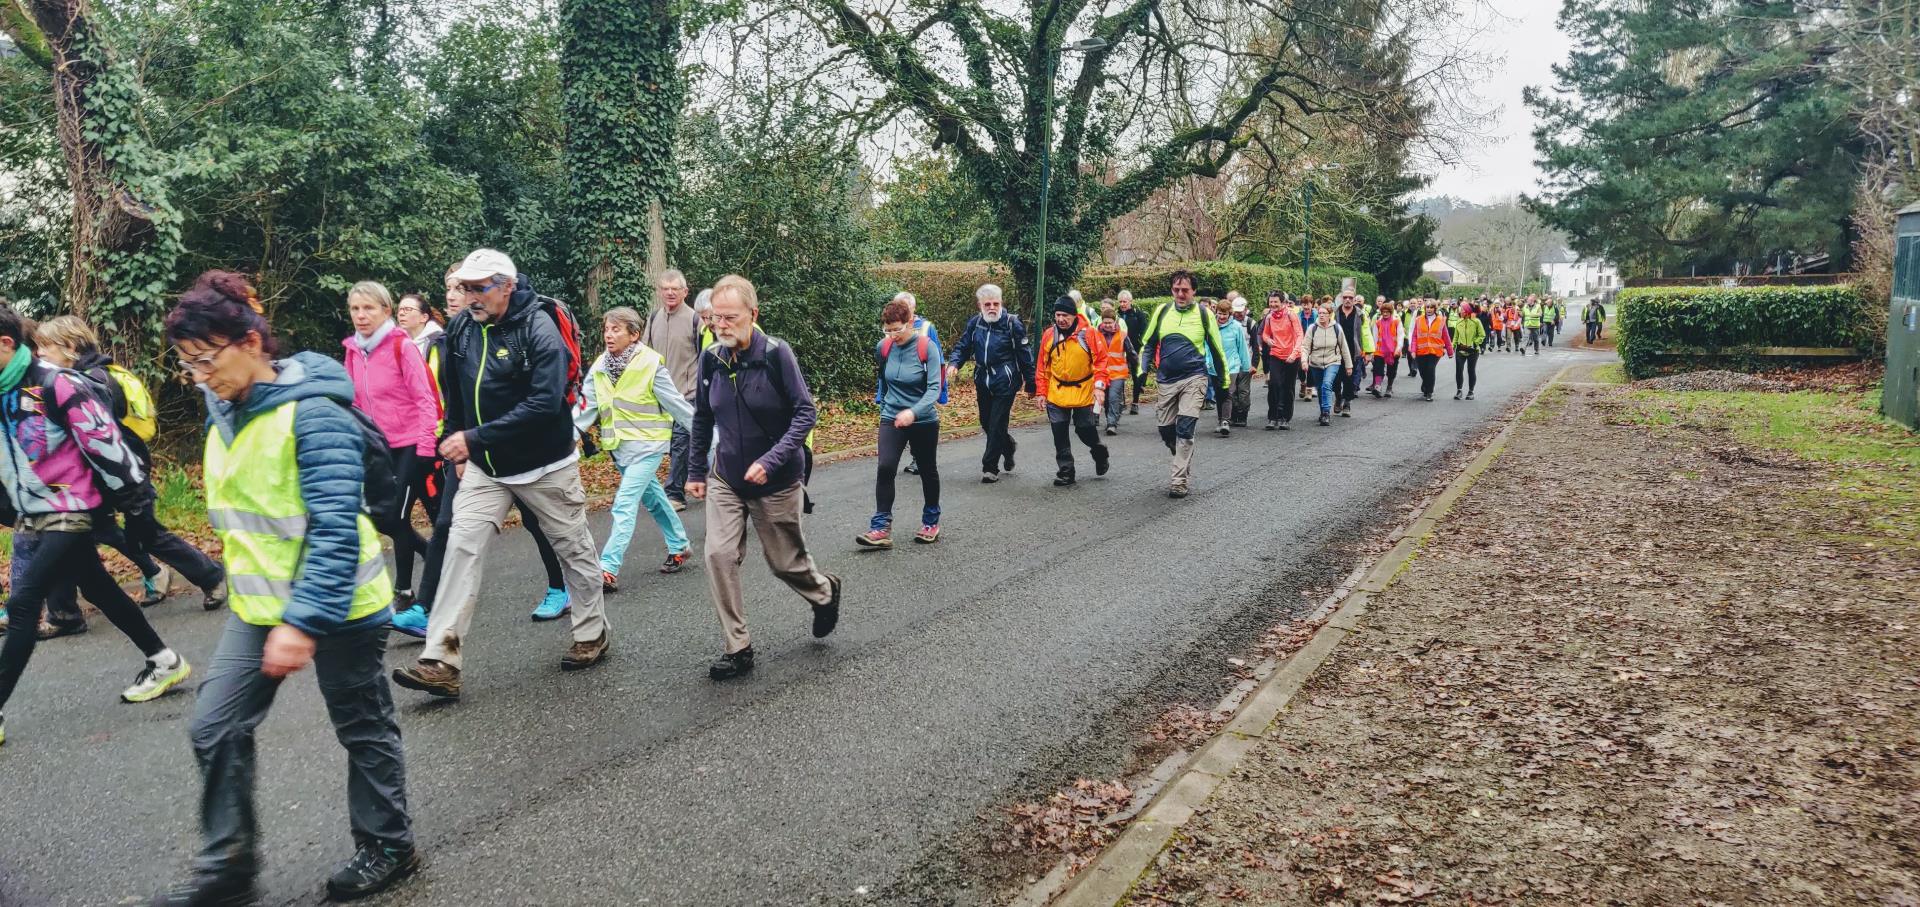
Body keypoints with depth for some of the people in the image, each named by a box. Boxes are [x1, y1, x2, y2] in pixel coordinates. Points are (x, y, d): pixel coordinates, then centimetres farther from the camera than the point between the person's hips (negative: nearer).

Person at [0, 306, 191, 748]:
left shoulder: (57, 384, -19)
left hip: (70, 516, -8)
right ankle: (165, 662, 29)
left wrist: (137, 507, -14)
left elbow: (106, 445, -17)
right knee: (100, 593, 16)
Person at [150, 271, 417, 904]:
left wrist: (304, 620, -29)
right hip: (259, 602, 8)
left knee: (362, 728, 9)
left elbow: (336, 527, -26)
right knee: (215, 728, 6)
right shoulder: (224, 410, 6)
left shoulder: (312, 412, -21)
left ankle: (388, 846, 27)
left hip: (336, 604, -8)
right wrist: (264, 600, 21)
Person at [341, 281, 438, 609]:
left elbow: (425, 397, -14)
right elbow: (357, 402, 14)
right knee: (378, 516, 5)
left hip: (412, 445, -6)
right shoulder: (353, 350, 7)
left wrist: (425, 446, -17)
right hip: (381, 447, 7)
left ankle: (403, 592, 14)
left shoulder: (402, 346, -12)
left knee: (398, 517, -4)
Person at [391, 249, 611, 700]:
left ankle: (592, 635, 30)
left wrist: (476, 438, -31)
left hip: (545, 465, -5)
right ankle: (441, 662, -7)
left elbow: (545, 403, -29)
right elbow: (454, 395, 14)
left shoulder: (538, 328, -20)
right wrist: (458, 448, 11)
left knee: (574, 548, 10)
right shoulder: (460, 329, 0)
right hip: (484, 467, 5)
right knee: (462, 545, -7)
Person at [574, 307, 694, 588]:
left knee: (625, 504, -13)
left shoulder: (651, 364, -14)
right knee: (652, 496, 19)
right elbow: (586, 408, 1)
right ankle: (679, 545, 37)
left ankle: (608, 570, -15)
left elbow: (677, 404, -10)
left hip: (647, 444, -6)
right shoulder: (599, 367, 2)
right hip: (618, 446, 6)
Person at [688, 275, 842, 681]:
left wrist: (771, 460, -28)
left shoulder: (776, 353, -18)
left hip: (777, 481, -4)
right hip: (725, 479, 4)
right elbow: (702, 418, 9)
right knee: (718, 555, -10)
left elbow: (805, 413, -18)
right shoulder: (711, 358, -4)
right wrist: (696, 471, 12)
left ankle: (825, 592, 43)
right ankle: (738, 648, 2)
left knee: (785, 562, 9)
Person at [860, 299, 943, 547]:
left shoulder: (927, 347, -17)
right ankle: (881, 527, -13)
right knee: (885, 468, -15)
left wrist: (913, 411, -38)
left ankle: (931, 522, 32)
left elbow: (934, 388, -24)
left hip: (924, 420, -2)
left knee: (928, 471, 13)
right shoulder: (884, 347, -5)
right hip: (891, 418, 2)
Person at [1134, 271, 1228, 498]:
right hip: (1166, 381, 4)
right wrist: (1142, 370, 2)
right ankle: (1185, 467, 33)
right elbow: (1148, 343, 14)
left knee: (1184, 429, -14)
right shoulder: (1162, 311, 5)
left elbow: (1217, 350, 7)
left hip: (1194, 379, -4)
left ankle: (1180, 480, -9)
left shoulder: (1203, 314, -1)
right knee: (1166, 430, 7)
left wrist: (1223, 382, 11)